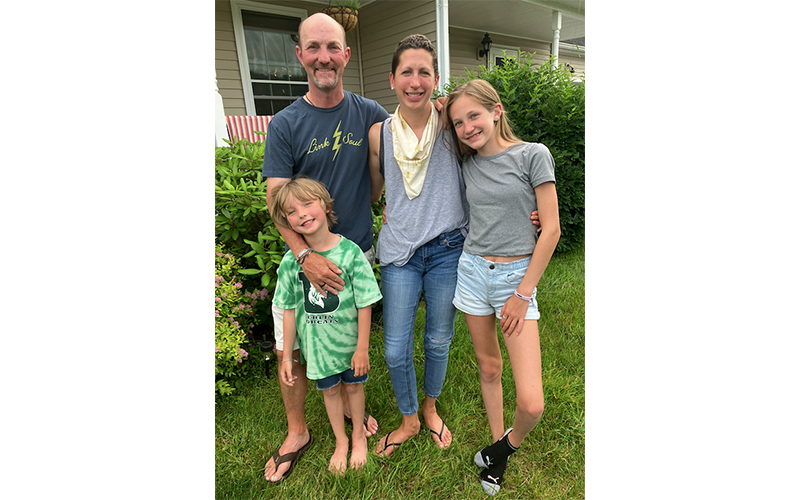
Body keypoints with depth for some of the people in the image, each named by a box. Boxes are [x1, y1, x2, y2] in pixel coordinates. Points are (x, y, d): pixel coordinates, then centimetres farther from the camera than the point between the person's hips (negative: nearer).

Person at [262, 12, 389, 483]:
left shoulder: (370, 114, 0)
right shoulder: (285, 125, -4)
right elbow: (277, 200, -8)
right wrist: (306, 256, -21)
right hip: (303, 256, -1)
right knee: (291, 351, 7)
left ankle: (348, 401, 45)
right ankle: (297, 432, 31)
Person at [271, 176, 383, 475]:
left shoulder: (349, 252, -19)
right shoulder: (291, 261, -11)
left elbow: (365, 305, -14)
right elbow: (289, 310, -4)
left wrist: (362, 349, -11)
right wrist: (286, 356, 0)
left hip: (349, 340, -2)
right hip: (316, 345, 2)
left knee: (353, 385, 18)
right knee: (329, 390, 19)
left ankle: (358, 434, 47)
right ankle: (341, 441, 45)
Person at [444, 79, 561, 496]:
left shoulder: (532, 155, -6)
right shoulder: (468, 164, 7)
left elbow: (551, 230, -8)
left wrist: (523, 294, -9)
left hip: (517, 276, -3)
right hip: (472, 271, 4)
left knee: (531, 404, -8)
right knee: (488, 367, 16)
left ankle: (510, 443, 25)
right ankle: (496, 443, 40)